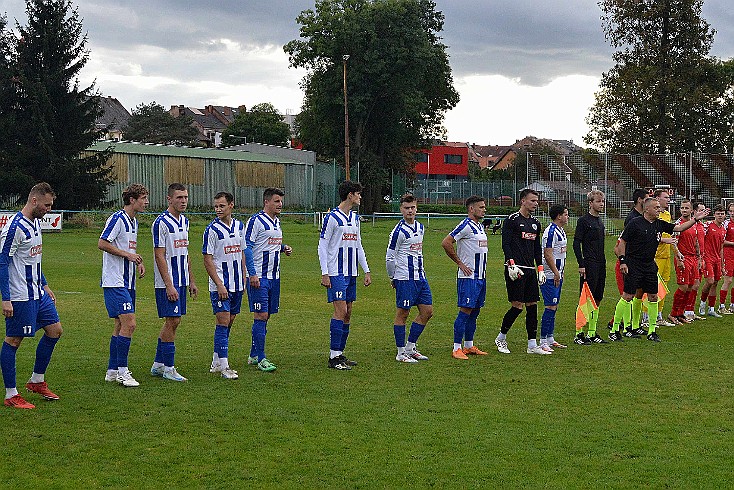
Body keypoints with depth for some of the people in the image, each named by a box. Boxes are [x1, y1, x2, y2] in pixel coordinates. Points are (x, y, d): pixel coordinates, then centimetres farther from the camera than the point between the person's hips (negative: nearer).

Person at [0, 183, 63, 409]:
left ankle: (37, 381, 24)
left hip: (37, 293, 10)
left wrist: (44, 285, 22)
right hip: (19, 297, -10)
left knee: (55, 330, 11)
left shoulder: (35, 223, 12)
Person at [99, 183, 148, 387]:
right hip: (115, 281, -10)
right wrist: (127, 254, -18)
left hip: (127, 282, 10)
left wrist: (138, 262, 9)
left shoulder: (133, 221, 16)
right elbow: (102, 244, -18)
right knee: (129, 324, -15)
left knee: (121, 325, 11)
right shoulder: (117, 218, -12)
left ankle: (112, 371, 18)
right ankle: (122, 371, -8)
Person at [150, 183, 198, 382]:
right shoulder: (161, 223, -13)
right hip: (167, 283, -8)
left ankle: (158, 364, 19)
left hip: (181, 281, 8)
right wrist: (169, 285, -20)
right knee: (172, 321, -7)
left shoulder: (184, 221, 13)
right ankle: (168, 368, 0)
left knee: (173, 321, 10)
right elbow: (159, 256, -16)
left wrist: (191, 281, 18)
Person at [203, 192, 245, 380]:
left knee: (229, 322, 10)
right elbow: (207, 260, -10)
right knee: (223, 322, -9)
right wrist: (219, 285, -16)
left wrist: (244, 279, 13)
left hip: (237, 284, 6)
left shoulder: (239, 226, 9)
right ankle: (223, 366, -8)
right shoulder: (212, 229, -9)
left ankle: (216, 361, 21)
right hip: (220, 285, -6)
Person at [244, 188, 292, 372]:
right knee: (261, 316, -9)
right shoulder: (256, 221, -11)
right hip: (259, 277, -8)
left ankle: (254, 355, 20)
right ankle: (261, 359, -7)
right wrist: (252, 274, -20)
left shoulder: (277, 222, 16)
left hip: (274, 276, 8)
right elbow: (247, 247, -14)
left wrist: (284, 248, 7)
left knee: (266, 316, 11)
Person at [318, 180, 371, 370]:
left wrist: (366, 271, 16)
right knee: (340, 311, -12)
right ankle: (333, 357, -9)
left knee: (347, 314, 8)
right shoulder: (332, 217, -9)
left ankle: (340, 354, 14)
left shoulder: (355, 218, 15)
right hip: (336, 274, -8)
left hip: (351, 273, 8)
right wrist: (324, 274, -14)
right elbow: (322, 246, -9)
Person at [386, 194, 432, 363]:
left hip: (420, 277, 8)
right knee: (402, 314, -1)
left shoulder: (420, 228, 12)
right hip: (405, 279, -8)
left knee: (427, 311, 8)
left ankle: (410, 348, 19)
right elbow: (389, 257, -8)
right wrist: (393, 278, 0)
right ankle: (401, 353, 7)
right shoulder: (399, 231, -11)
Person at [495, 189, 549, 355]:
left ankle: (532, 345, 8)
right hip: (515, 269, -7)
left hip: (530, 270, 8)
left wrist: (540, 269, 15)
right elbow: (505, 244, -11)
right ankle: (501, 338, 9)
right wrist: (512, 264, -21)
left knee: (532, 305, 4)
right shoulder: (512, 220, -6)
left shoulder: (535, 223, 17)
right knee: (517, 306, -9)